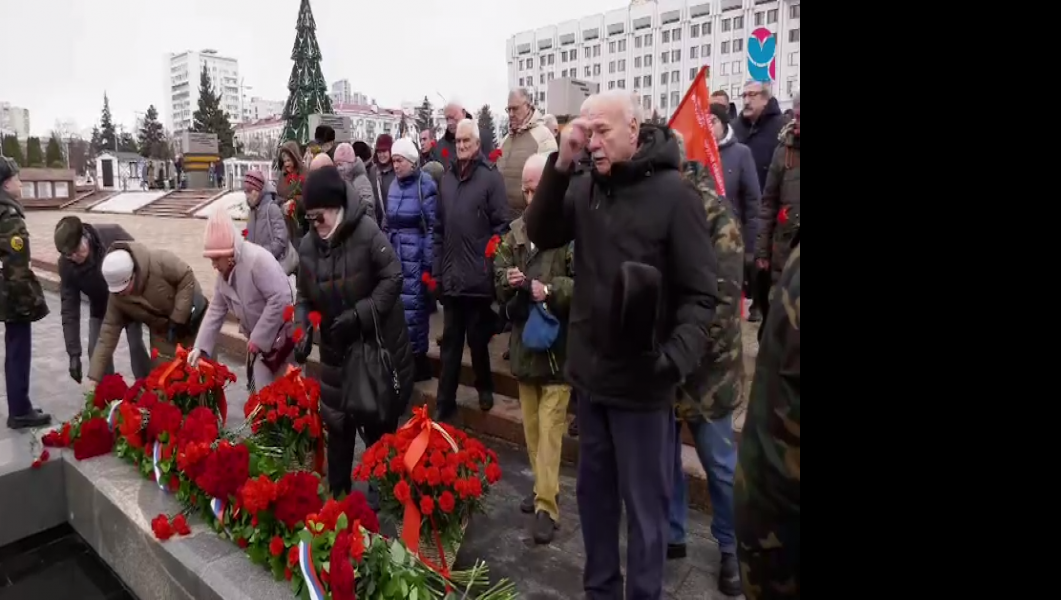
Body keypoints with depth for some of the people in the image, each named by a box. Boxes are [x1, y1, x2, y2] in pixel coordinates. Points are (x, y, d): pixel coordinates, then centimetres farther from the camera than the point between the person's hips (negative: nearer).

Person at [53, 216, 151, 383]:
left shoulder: (113, 235, -33)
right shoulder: (66, 264, -23)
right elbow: (69, 309, -18)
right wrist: (74, 353, -21)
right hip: (101, 307, 3)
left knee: (136, 344, -8)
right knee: (96, 350, -3)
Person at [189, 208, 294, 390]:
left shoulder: (258, 259, -25)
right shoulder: (223, 273, 3)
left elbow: (280, 300, -30)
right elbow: (216, 310, 10)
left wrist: (258, 338, -24)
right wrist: (200, 346, 2)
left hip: (280, 338, -8)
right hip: (259, 340, 8)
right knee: (258, 388, 16)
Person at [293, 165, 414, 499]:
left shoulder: (366, 231, -18)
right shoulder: (308, 246, -1)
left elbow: (393, 278, -17)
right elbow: (305, 298, 6)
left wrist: (360, 314, -23)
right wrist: (302, 331, -11)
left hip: (379, 343, -4)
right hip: (337, 348, 4)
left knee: (380, 421, 11)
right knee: (337, 422, 14)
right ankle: (337, 492, 32)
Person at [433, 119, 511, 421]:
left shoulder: (491, 176, -5)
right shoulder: (447, 178, 12)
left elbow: (501, 225, -8)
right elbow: (439, 228, 13)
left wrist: (492, 265, -13)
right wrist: (436, 269, 10)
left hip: (478, 277, -5)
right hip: (451, 277, 5)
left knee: (477, 339, 10)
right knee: (450, 342, 10)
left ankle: (484, 387, 35)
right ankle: (444, 405, 20)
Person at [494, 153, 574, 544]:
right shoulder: (517, 231, 9)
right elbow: (499, 279, 13)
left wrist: (551, 291, -26)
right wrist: (508, 282, -8)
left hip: (559, 342, -7)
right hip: (524, 340, 7)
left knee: (549, 427, -2)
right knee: (531, 425, 17)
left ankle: (547, 505, 8)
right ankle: (543, 488, 33)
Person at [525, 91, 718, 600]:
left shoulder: (673, 193, -11)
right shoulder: (584, 187, 4)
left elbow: (701, 292, -12)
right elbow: (541, 235, -2)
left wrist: (678, 355, -27)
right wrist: (561, 164, -12)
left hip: (642, 382, -5)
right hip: (590, 373, 5)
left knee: (644, 505, 10)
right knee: (594, 493, 20)